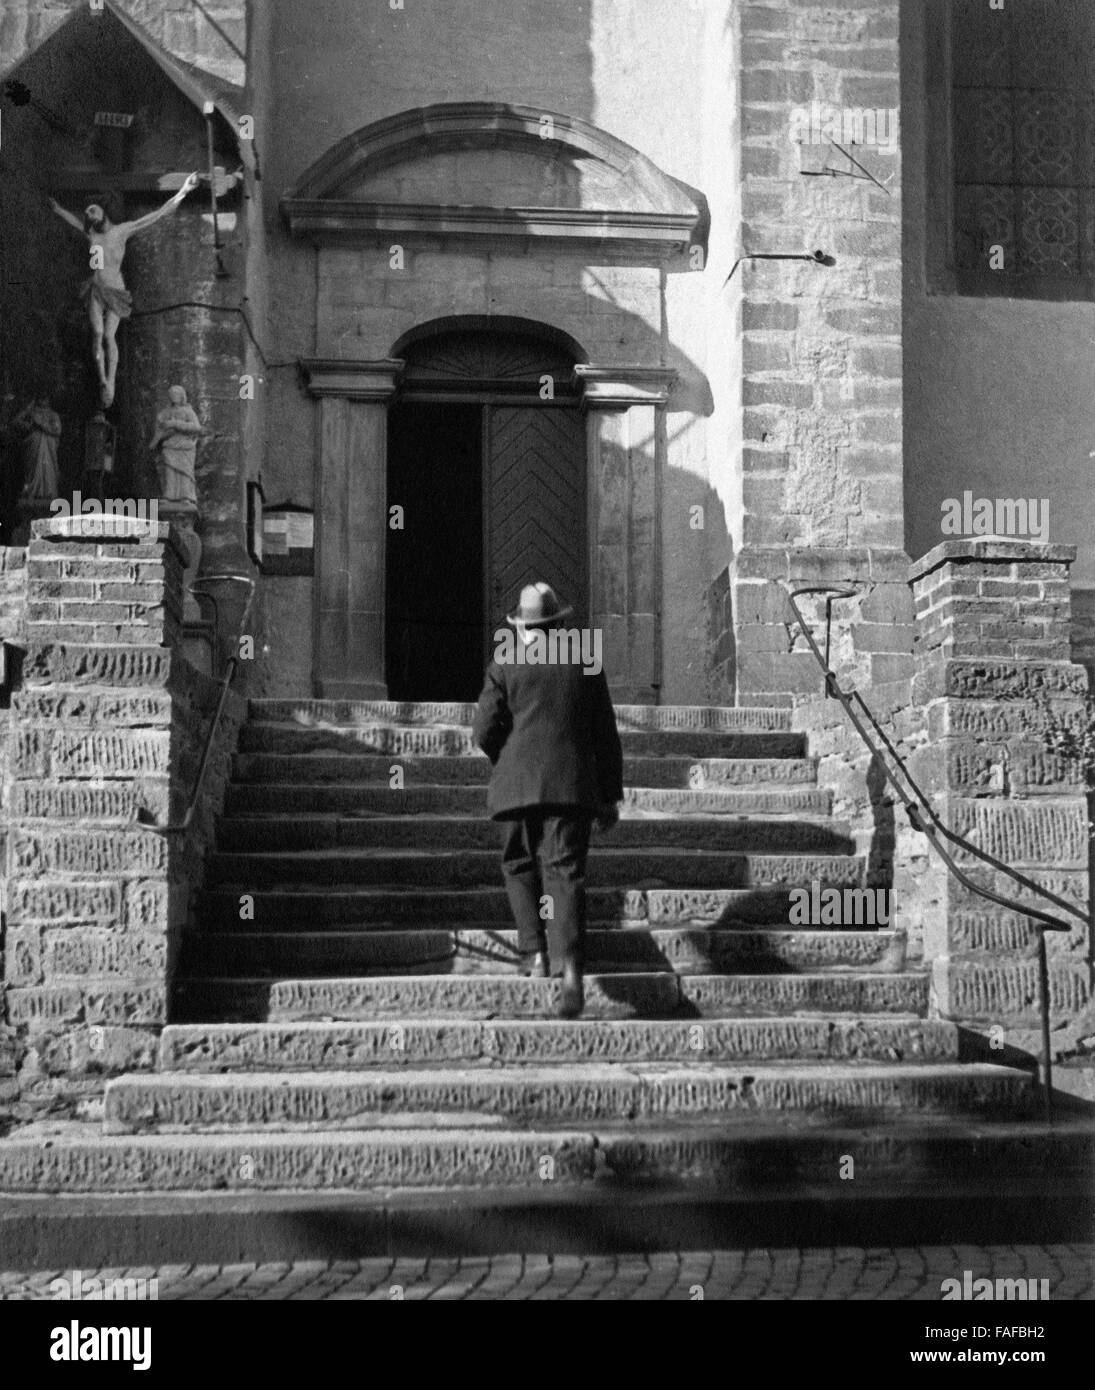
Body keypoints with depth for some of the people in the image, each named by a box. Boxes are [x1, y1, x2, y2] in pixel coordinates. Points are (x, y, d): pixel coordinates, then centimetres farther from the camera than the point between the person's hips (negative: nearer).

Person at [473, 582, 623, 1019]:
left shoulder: (504, 666, 3)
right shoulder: (585, 665, 9)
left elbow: (486, 729, -4)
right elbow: (606, 735, 10)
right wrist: (610, 796, 16)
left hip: (519, 786, -1)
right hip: (572, 785, 1)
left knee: (520, 867, 18)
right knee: (565, 872, -3)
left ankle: (535, 952, 9)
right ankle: (570, 966, -18)